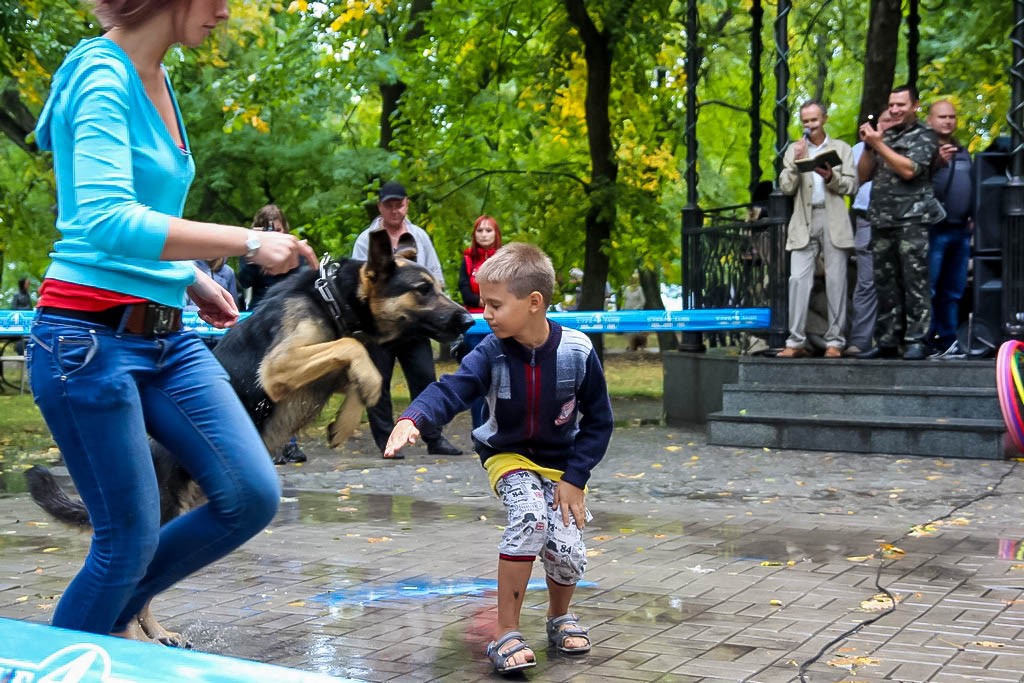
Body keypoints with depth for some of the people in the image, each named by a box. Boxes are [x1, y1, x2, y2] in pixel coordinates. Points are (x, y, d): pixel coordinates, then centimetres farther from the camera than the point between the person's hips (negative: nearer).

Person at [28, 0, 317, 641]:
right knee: (130, 541, -2)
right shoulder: (103, 73, -14)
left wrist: (191, 278, 20)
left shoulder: (156, 78, 13)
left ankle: (110, 617, 22)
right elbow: (104, 220, -27)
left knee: (253, 497, 2)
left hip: (166, 335, 8)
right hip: (90, 339, -8)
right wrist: (247, 243, -27)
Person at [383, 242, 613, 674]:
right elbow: (452, 390, -33)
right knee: (530, 516, -29)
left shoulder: (576, 352, -19)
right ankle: (505, 634, -17)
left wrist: (574, 477, -14)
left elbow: (598, 419, -9)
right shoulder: (492, 352, -18)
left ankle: (560, 616, 24)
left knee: (566, 550, -13)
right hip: (508, 456, -1)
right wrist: (413, 419, -53)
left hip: (562, 462, 1)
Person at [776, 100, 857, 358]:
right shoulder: (794, 150, 15)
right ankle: (796, 342, -9)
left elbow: (851, 185, 5)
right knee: (798, 280, -10)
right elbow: (786, 187, 5)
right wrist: (796, 161, -8)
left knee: (836, 281, -2)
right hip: (804, 222, 0)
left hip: (834, 221, 0)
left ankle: (835, 342, 2)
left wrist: (830, 177, -13)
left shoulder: (842, 148, 14)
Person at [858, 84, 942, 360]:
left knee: (915, 283, -7)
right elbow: (863, 175, 16)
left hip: (911, 220, -6)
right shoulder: (884, 135, 20)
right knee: (885, 284, 5)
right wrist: (868, 146, 2)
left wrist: (878, 144, -9)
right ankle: (887, 342, 8)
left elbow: (909, 170, -12)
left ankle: (916, 341, -7)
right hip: (882, 221, 6)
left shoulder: (924, 136, 3)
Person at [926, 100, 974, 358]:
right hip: (934, 230, -8)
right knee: (928, 289, -10)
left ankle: (947, 340, 15)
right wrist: (937, 161, -33)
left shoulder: (963, 152, 20)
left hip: (960, 231, 8)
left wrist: (971, 217, 18)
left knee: (953, 291, 10)